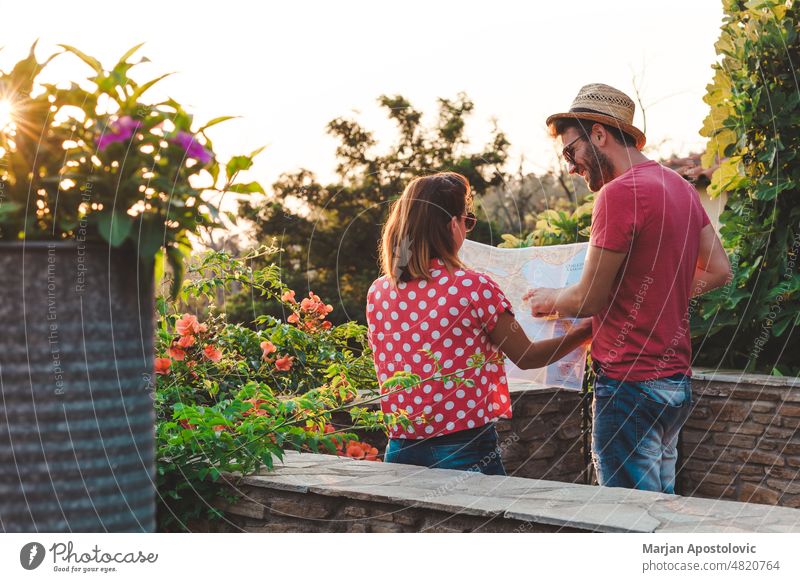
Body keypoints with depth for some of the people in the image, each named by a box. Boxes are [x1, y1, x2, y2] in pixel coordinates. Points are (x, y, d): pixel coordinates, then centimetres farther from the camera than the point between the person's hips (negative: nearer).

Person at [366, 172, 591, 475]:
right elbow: (526, 357, 0)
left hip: (400, 451, 5)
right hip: (465, 450, -5)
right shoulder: (474, 288, -11)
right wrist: (584, 332, 14)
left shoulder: (377, 293, 2)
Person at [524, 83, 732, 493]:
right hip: (676, 379, 9)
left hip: (630, 383, -9)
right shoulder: (679, 187, 12)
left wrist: (549, 300, 8)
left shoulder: (620, 193, -16)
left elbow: (588, 300, -12)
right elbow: (718, 271, 18)